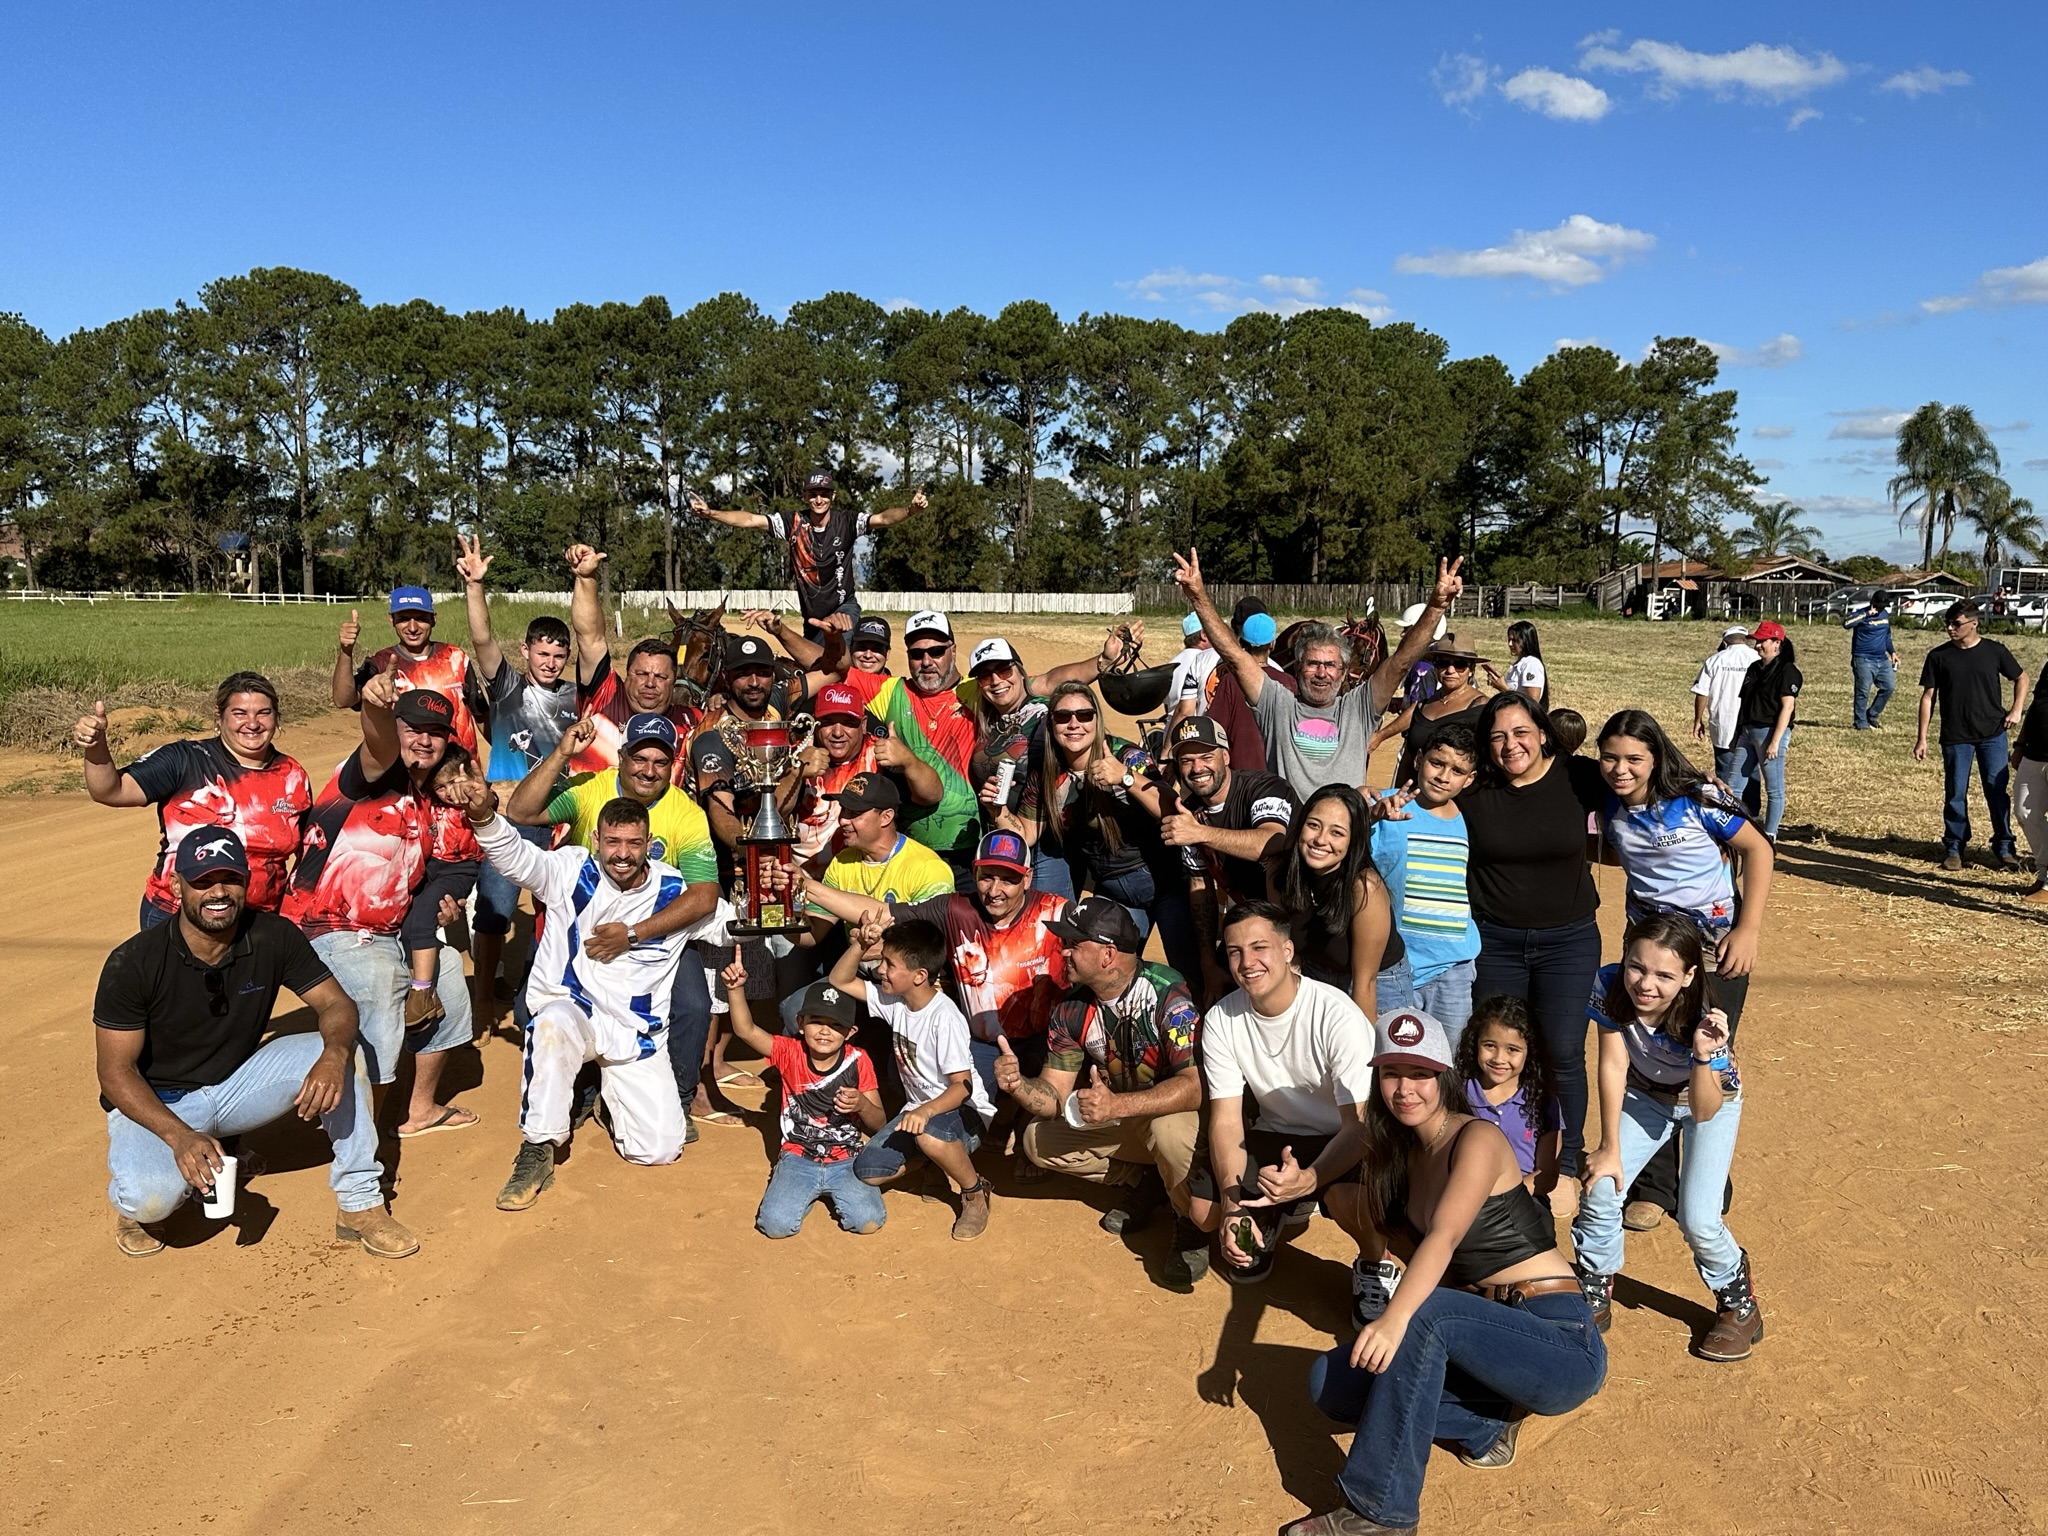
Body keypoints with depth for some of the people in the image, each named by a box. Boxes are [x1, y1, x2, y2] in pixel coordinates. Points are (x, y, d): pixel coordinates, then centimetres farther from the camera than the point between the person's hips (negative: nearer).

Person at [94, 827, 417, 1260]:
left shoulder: (274, 938, -14)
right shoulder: (133, 963, -21)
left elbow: (336, 1003, -12)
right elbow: (115, 1070, -18)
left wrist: (334, 1055, -37)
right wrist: (179, 1136, -34)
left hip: (238, 1085, 3)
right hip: (155, 1103, -3)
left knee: (345, 1053, -20)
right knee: (151, 1199, -34)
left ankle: (360, 1206, -11)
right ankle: (135, 1189, 7)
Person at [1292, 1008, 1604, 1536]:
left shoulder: (1477, 1139, -15)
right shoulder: (1398, 1153, 9)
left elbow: (1445, 1236, -32)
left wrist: (1395, 1318, -47)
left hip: (1563, 1344, -7)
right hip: (1492, 1341, 8)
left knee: (1423, 1313, -35)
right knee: (1330, 1380, -7)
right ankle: (1488, 1422, -1)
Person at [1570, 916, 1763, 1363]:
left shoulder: (1702, 1019, -36)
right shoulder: (1610, 986, -30)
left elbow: (1704, 1112, -33)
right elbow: (1614, 1066, -19)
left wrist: (1704, 1056, -52)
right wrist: (1610, 1148, -15)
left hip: (1710, 1100, -3)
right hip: (1644, 1096, 3)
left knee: (1697, 1220, -13)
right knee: (1600, 1191, -11)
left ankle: (1739, 1303, 18)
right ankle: (1594, 1298, 13)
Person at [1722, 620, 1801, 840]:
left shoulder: (1787, 671, -9)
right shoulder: (1755, 669, 15)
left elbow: (1787, 707, -15)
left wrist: (1775, 741, -20)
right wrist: (1738, 734, 17)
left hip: (1770, 733, -8)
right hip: (1747, 732, 8)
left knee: (1774, 789, 2)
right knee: (1733, 786, 7)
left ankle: (1769, 835, 9)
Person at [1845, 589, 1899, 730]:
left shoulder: (1885, 614, 14)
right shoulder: (1860, 613, -9)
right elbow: (1846, 623, -31)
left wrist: (1892, 652, 17)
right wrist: (1866, 614, -28)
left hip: (1882, 660, 7)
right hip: (1863, 660, -7)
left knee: (1888, 687, 5)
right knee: (1863, 691, -7)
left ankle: (1872, 716, 19)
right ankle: (1861, 723, 0)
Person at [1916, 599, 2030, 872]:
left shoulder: (1994, 651, 0)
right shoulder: (1939, 656, -1)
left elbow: (2021, 677, 16)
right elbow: (1928, 697, 2)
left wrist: (2017, 710, 1)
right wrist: (1922, 738, -1)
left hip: (1993, 735, 0)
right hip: (1955, 737, 0)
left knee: (1997, 790, 1)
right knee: (1955, 794, 4)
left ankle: (2004, 847, 13)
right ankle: (1953, 848, 16)